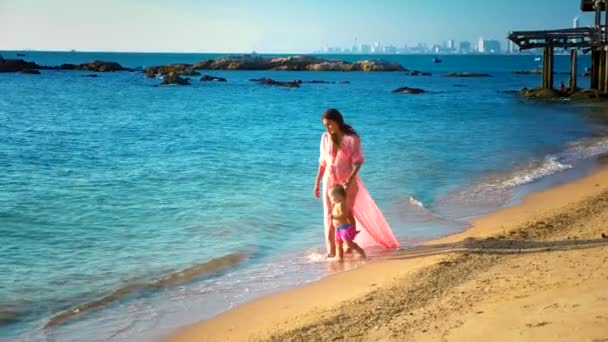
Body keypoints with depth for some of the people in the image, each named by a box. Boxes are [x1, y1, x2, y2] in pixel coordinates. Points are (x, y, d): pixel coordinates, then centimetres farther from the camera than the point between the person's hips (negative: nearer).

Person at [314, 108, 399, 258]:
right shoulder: (325, 138, 0)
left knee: (347, 213, 8)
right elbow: (322, 162, 8)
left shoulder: (352, 138, -11)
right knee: (330, 215, 1)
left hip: (347, 181, -3)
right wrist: (317, 183, 8)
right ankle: (331, 250, 5)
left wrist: (350, 180, -22)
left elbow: (358, 162, -10)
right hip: (330, 180, 3)